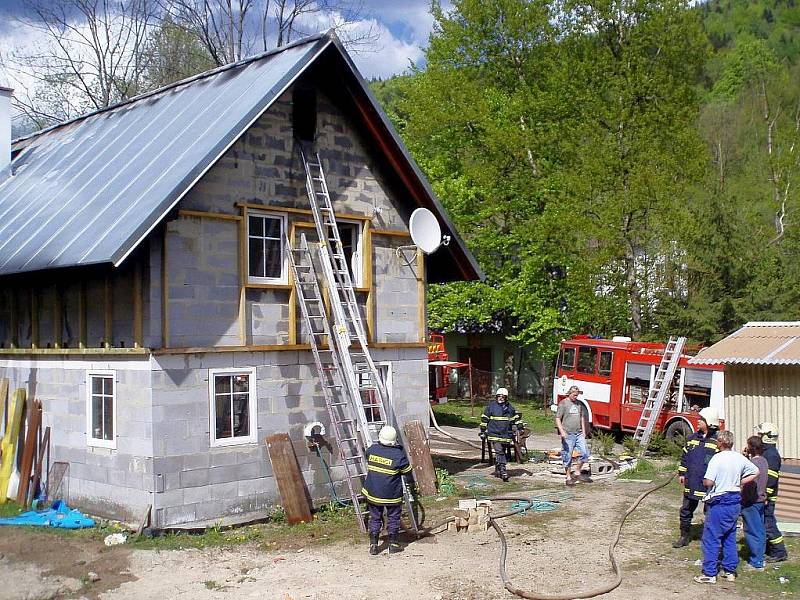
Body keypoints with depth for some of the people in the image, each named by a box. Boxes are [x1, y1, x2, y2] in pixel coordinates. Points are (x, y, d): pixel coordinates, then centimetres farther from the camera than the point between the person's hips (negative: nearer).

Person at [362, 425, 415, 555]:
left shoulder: (372, 449, -5)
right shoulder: (398, 454, -14)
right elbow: (407, 471, -2)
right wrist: (411, 483, 17)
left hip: (373, 492, 3)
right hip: (392, 495, -3)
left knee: (375, 518, 13)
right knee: (393, 518, 12)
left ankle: (373, 545, 13)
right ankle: (393, 544, 16)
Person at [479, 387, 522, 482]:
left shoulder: (510, 407, 10)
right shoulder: (491, 406, 0)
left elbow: (516, 419, 20)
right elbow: (484, 419, 4)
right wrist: (483, 431, 3)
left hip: (506, 435, 4)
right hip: (494, 434, -4)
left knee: (501, 452, 11)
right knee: (499, 452, -15)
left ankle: (497, 470, 24)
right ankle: (503, 470, -17)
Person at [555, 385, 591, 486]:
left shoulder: (579, 404, 14)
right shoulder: (563, 403, -4)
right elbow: (558, 419, -8)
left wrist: (584, 432, 17)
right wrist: (562, 431, -20)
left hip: (579, 434, 5)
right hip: (568, 434, -5)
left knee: (585, 453, -1)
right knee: (568, 457, 0)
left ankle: (579, 472, 17)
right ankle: (569, 477, 11)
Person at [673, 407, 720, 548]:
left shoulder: (717, 441, -9)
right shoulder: (692, 438, 8)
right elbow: (684, 456, 17)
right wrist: (681, 473, 14)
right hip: (691, 483, 6)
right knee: (686, 511, 14)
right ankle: (684, 537, 28)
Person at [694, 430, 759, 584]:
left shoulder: (717, 458, -18)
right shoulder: (740, 458, 3)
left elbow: (709, 482, -24)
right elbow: (755, 472, 17)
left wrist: (703, 481, -1)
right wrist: (739, 483, 14)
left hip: (719, 503, -7)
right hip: (735, 501, 7)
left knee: (711, 538, 1)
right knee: (730, 538, 17)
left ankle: (710, 574, 3)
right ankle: (730, 571, 22)